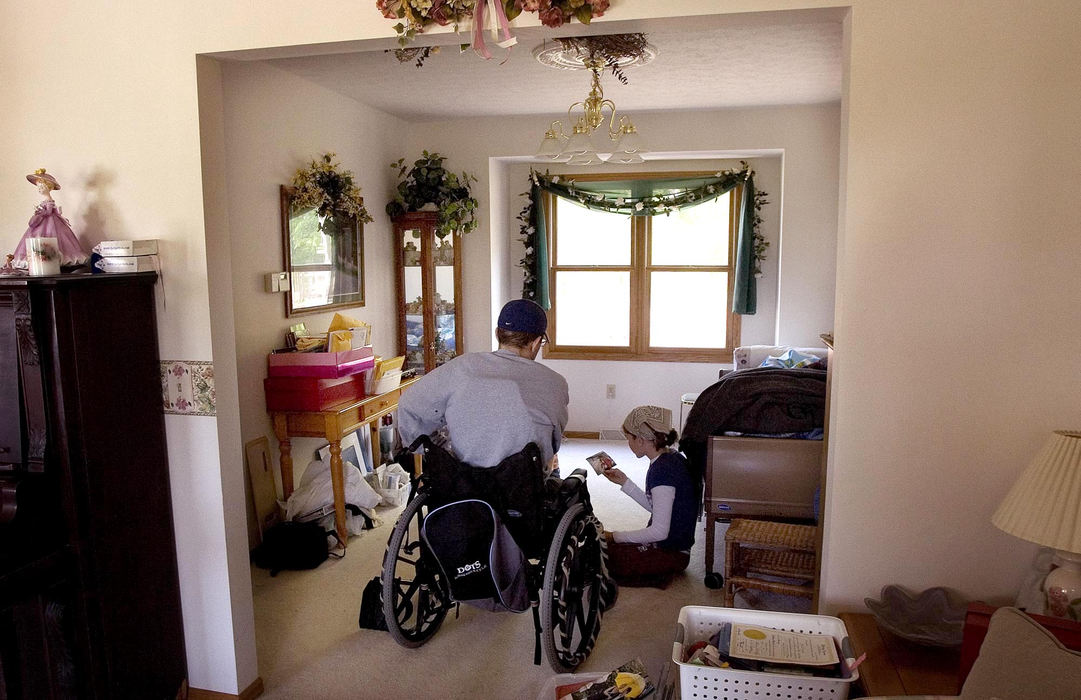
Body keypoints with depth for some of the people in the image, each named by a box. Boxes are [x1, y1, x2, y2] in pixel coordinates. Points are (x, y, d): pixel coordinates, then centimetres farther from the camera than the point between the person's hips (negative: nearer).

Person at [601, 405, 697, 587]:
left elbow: (660, 531, -25)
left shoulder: (661, 470, -25)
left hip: (670, 554, -9)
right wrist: (624, 482, 9)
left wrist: (615, 537, -16)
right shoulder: (673, 457, 4)